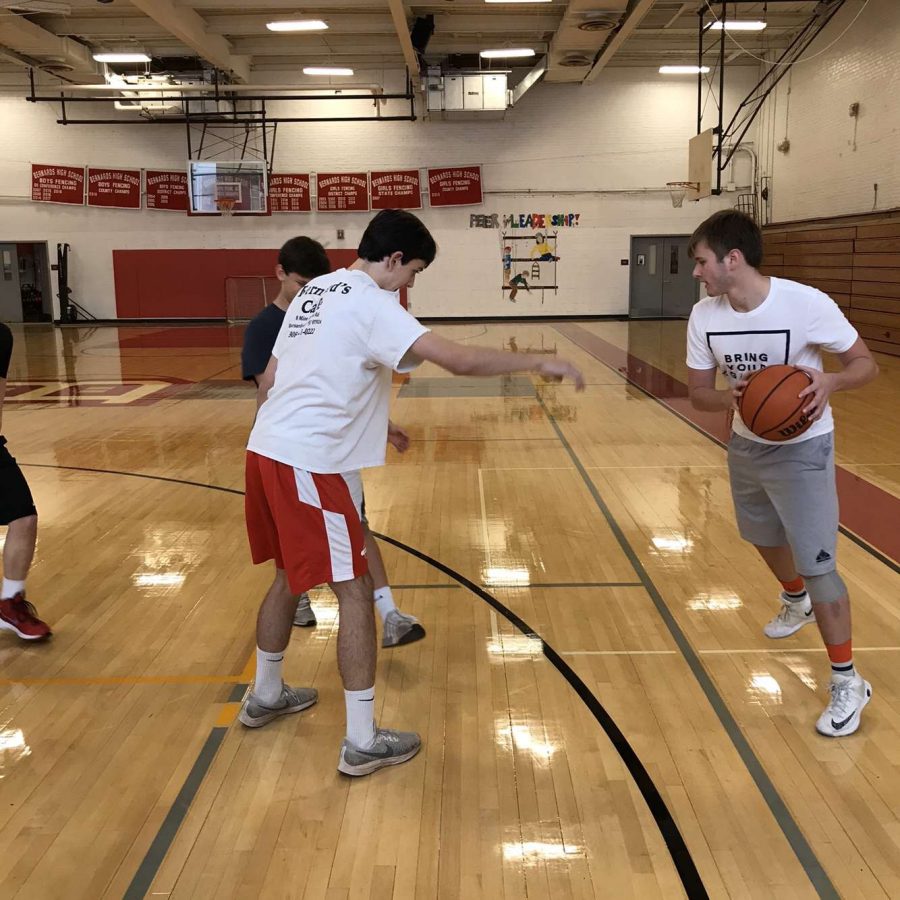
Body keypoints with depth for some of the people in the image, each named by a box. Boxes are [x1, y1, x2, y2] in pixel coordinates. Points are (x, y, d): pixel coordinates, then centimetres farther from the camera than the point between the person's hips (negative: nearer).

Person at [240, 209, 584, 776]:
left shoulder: (315, 292, 15)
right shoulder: (371, 303, -11)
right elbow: (459, 360, -22)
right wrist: (538, 363, -11)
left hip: (268, 451, 9)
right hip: (312, 465, -9)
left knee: (289, 575, 24)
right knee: (356, 590, -1)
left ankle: (265, 695, 41)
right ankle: (363, 743, 7)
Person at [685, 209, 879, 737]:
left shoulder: (807, 304, -25)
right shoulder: (704, 316, -11)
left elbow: (867, 365, -14)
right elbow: (699, 394, -4)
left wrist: (828, 382, -36)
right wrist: (733, 398, -27)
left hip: (802, 450, -6)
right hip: (746, 446, 6)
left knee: (817, 565, -8)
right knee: (765, 538, 26)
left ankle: (848, 682, 10)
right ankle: (796, 602, 59)